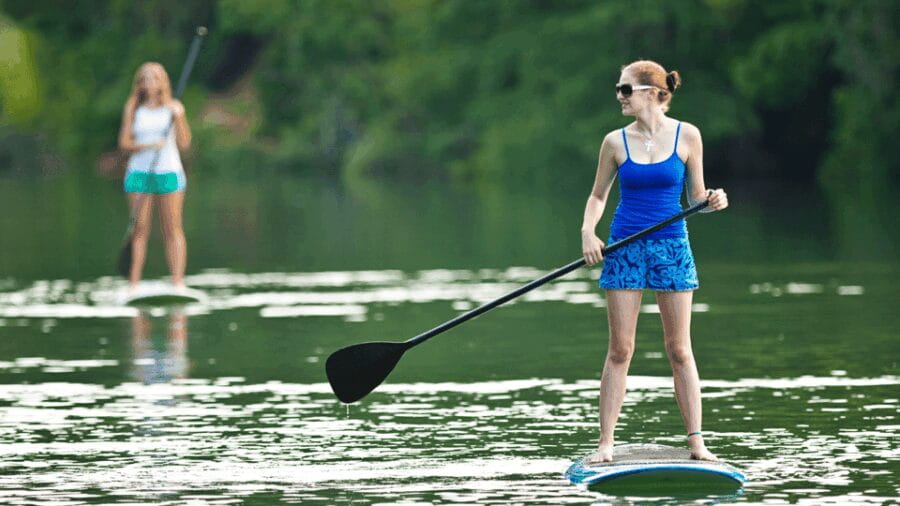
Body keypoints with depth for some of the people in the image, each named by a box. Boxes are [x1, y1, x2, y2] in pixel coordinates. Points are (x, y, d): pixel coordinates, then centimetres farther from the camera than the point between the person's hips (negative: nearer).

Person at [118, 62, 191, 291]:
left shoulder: (173, 107, 3)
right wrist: (147, 146, -14)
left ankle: (178, 282, -4)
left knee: (172, 229, -2)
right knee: (140, 229, -2)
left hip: (169, 171, 0)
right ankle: (133, 284, -1)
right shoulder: (133, 108, 6)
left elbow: (184, 143, -1)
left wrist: (179, 118, -15)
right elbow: (124, 143, 2)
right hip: (139, 172, 1)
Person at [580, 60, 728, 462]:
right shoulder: (616, 142, 2)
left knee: (679, 350, 1)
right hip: (625, 247, 1)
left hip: (672, 247, -1)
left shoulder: (686, 136, -1)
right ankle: (606, 442, 3)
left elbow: (696, 196, 5)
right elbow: (598, 195, 10)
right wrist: (588, 231, -7)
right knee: (619, 350, 0)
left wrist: (713, 200, -16)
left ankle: (696, 442, 3)